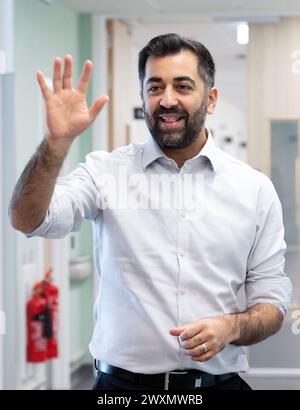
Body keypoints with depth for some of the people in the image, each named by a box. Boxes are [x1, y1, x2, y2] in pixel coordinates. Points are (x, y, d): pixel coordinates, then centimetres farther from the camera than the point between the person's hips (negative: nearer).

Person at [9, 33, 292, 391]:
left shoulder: (255, 188, 1)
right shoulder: (106, 170, -2)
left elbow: (271, 303, 4)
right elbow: (27, 221, -16)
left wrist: (231, 328, -17)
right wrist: (56, 141, -30)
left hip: (219, 381, 1)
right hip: (122, 380, -1)